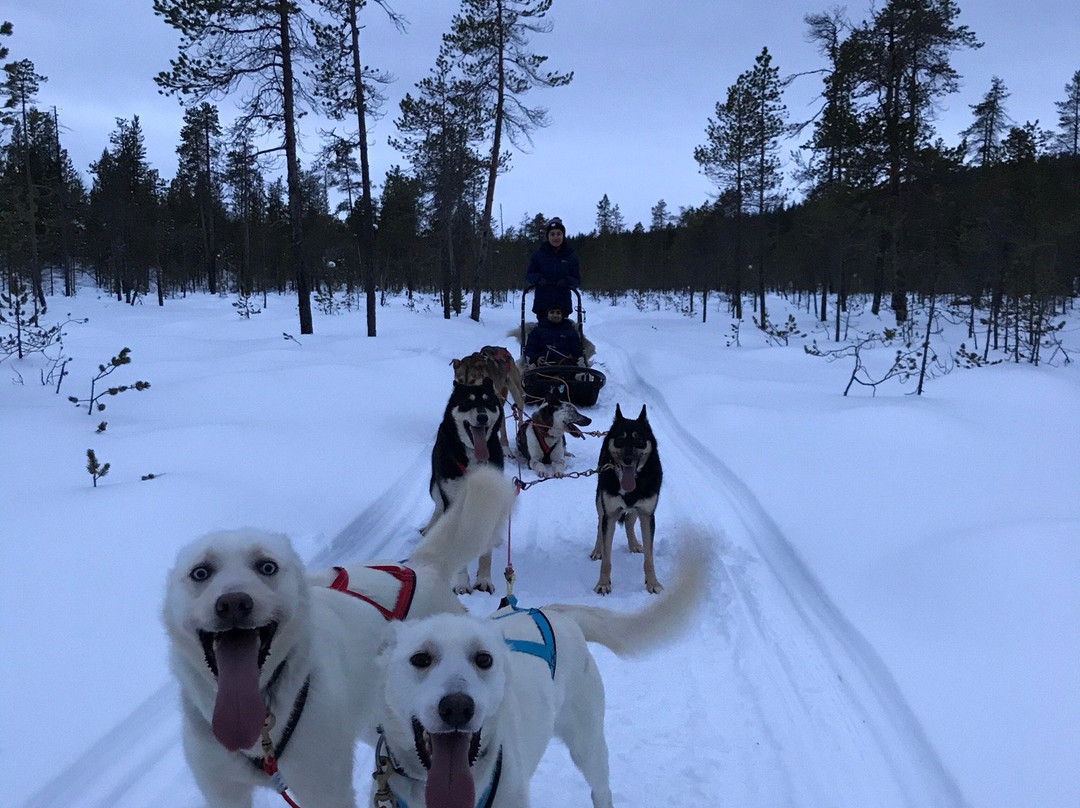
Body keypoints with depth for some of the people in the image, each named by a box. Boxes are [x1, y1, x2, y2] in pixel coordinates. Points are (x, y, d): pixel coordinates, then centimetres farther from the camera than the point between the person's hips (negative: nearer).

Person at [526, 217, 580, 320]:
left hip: (563, 304, 0)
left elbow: (577, 281, 6)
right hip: (542, 303, 0)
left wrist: (567, 281, -15)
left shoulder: (571, 255, 5)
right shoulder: (539, 254, 4)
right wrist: (538, 279, -14)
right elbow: (528, 276, 8)